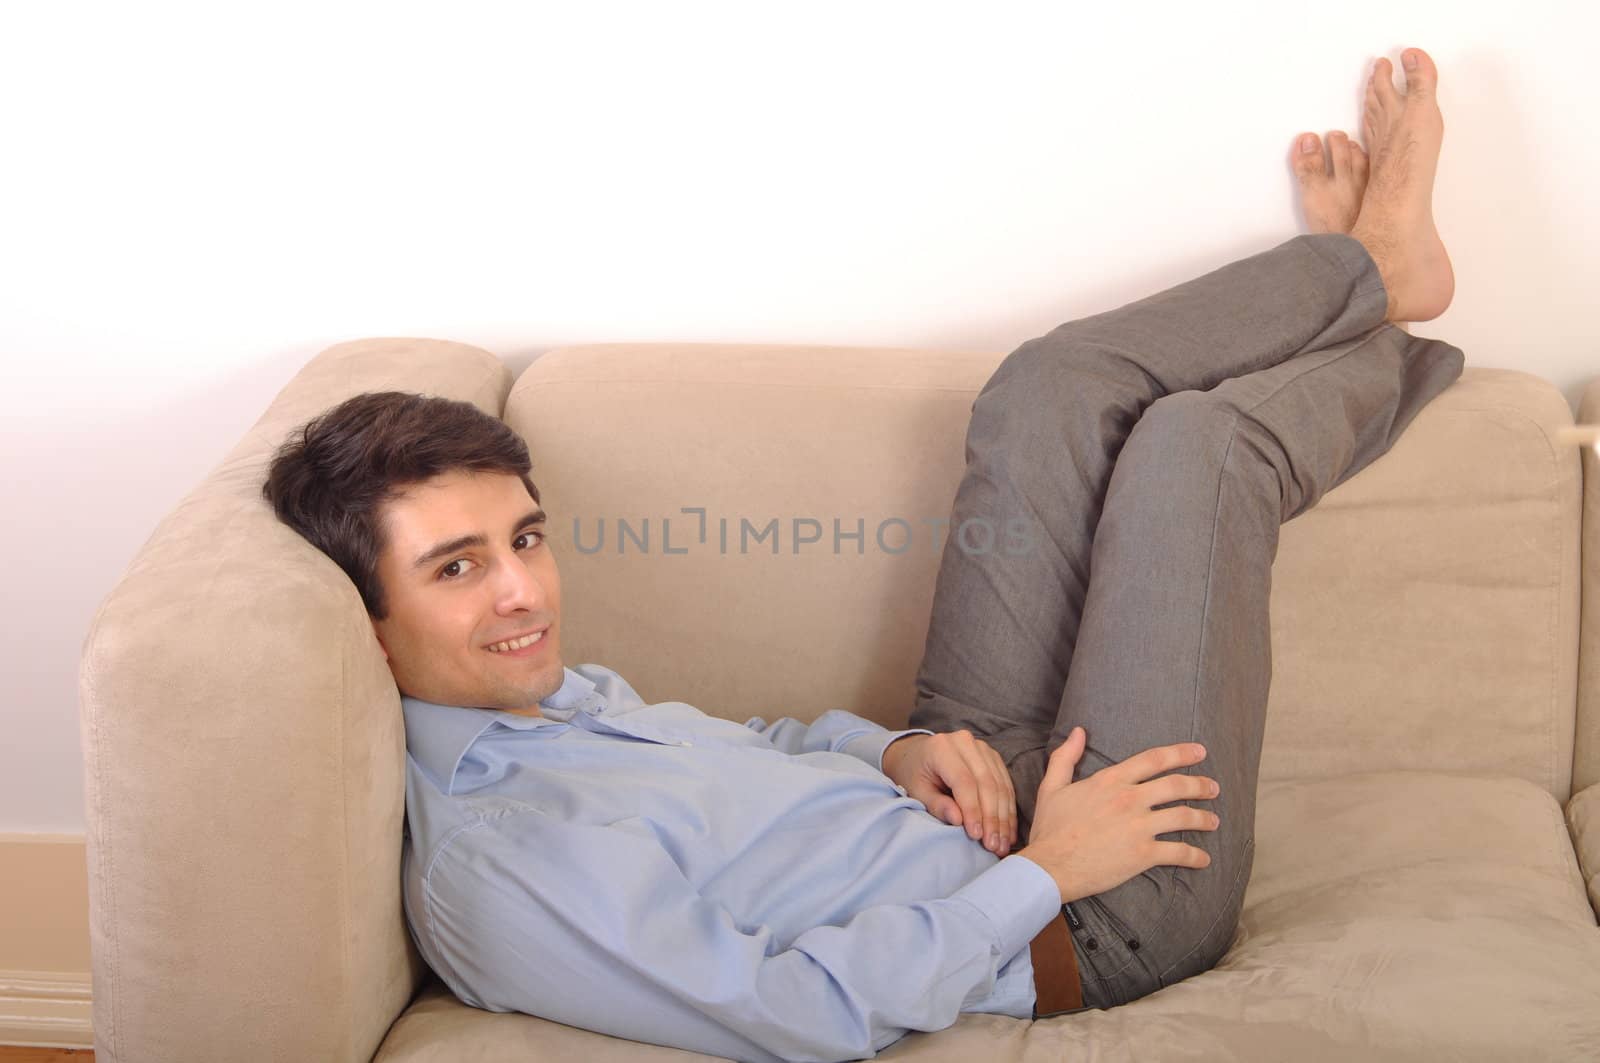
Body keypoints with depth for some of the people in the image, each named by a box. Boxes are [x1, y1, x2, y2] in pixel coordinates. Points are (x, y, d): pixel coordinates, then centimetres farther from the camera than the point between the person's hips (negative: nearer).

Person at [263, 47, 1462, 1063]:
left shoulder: (557, 696, 1)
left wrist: (896, 752, -4)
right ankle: (1390, 352, 29)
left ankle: (1366, 270, 31)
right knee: (1200, 439, -7)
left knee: (1054, 387, 4)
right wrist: (1043, 871, -24)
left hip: (987, 797, 9)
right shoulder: (487, 874, -30)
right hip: (1093, 928, -9)